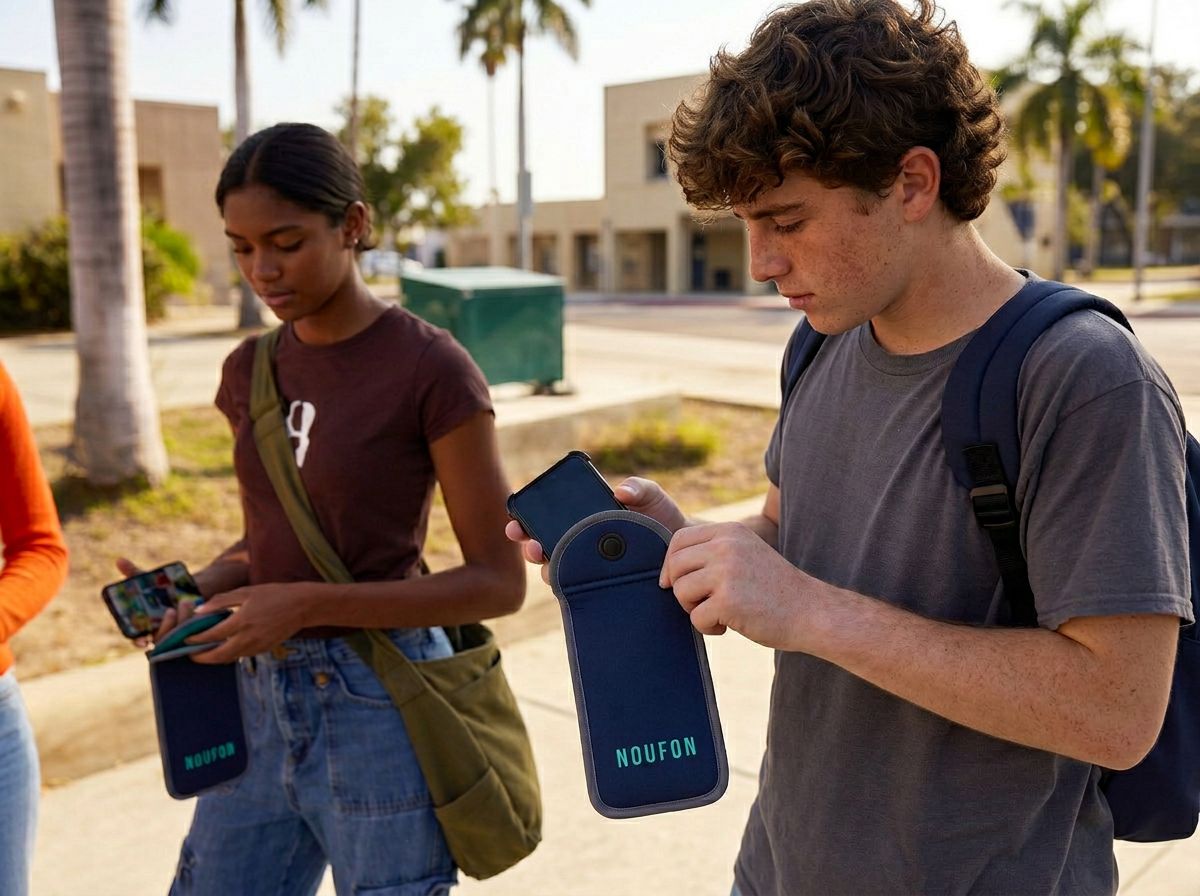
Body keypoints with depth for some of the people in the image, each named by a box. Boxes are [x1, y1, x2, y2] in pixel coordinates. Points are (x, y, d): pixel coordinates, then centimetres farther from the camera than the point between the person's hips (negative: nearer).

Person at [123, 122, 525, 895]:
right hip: (263, 700, 6)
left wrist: (310, 605, -22)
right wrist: (191, 595, -6)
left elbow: (499, 582, -13)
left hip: (381, 708, -6)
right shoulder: (251, 370, 5)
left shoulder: (430, 369, -14)